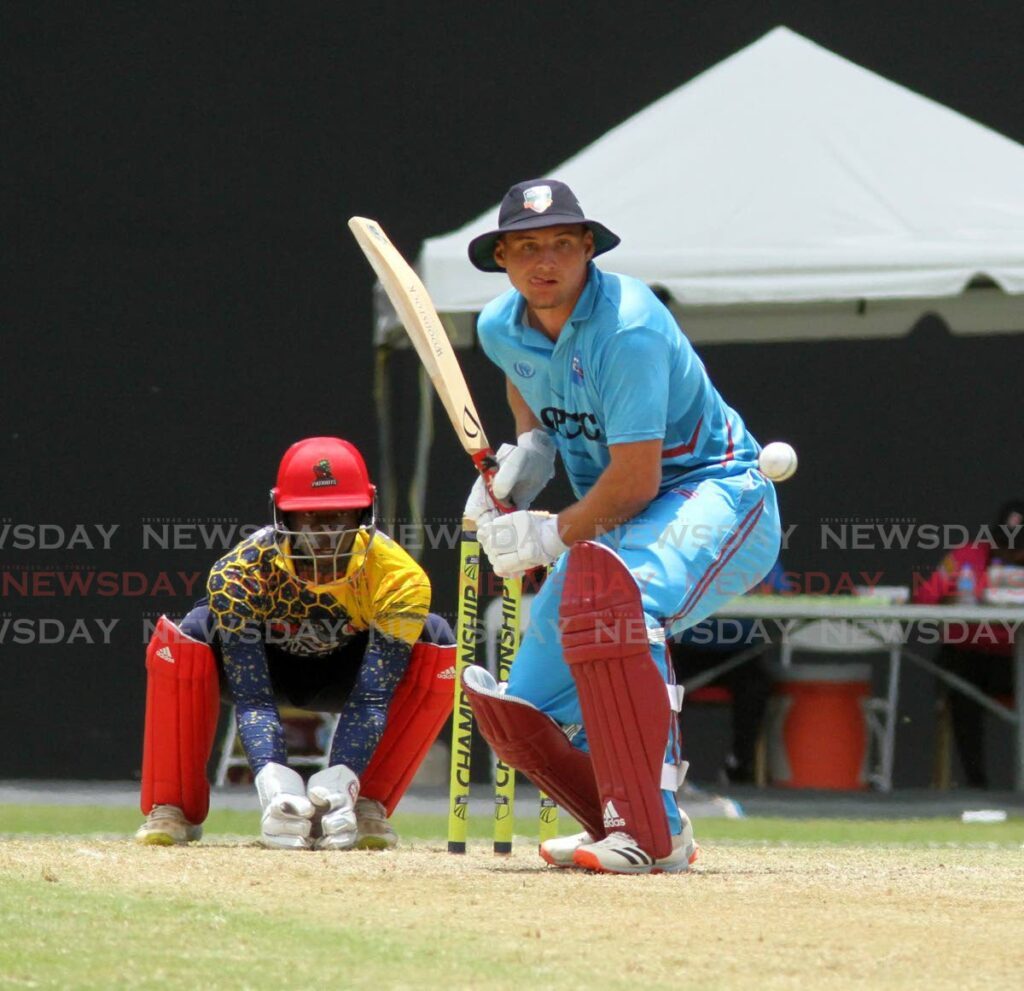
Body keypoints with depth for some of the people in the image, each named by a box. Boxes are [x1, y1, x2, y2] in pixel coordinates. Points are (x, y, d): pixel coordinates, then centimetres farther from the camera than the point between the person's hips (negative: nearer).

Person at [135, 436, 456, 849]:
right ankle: (174, 810, -21)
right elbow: (250, 698, -37)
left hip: (347, 672, 1)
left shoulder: (396, 576, -32)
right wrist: (275, 787, -54)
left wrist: (338, 784, -52)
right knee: (190, 634, -33)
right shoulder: (241, 572, -33)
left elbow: (372, 699, -36)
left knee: (438, 644, -28)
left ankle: (367, 805, -20)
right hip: (266, 667, -1)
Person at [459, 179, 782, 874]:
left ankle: (650, 834, -43)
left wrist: (552, 536, -13)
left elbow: (636, 479, -26)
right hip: (609, 523, 9)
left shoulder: (627, 328, -24)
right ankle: (650, 835, 23)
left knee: (603, 578, -42)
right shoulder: (502, 329, 1)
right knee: (518, 711, 1)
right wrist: (529, 449, 9)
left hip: (715, 494, -9)